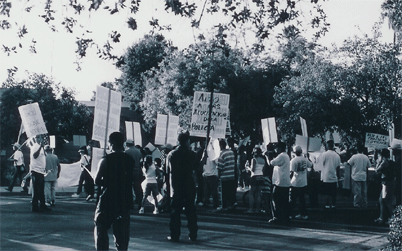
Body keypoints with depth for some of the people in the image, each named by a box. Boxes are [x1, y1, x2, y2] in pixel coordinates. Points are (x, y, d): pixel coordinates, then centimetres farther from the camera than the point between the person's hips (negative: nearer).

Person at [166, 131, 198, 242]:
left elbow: (168, 169, 5)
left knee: (175, 212, 5)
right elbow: (196, 168, 4)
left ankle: (174, 235, 4)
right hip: (189, 186, 0)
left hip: (176, 187, 0)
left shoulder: (171, 154, -3)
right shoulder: (191, 154, -6)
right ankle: (193, 234, 10)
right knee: (191, 211, 8)